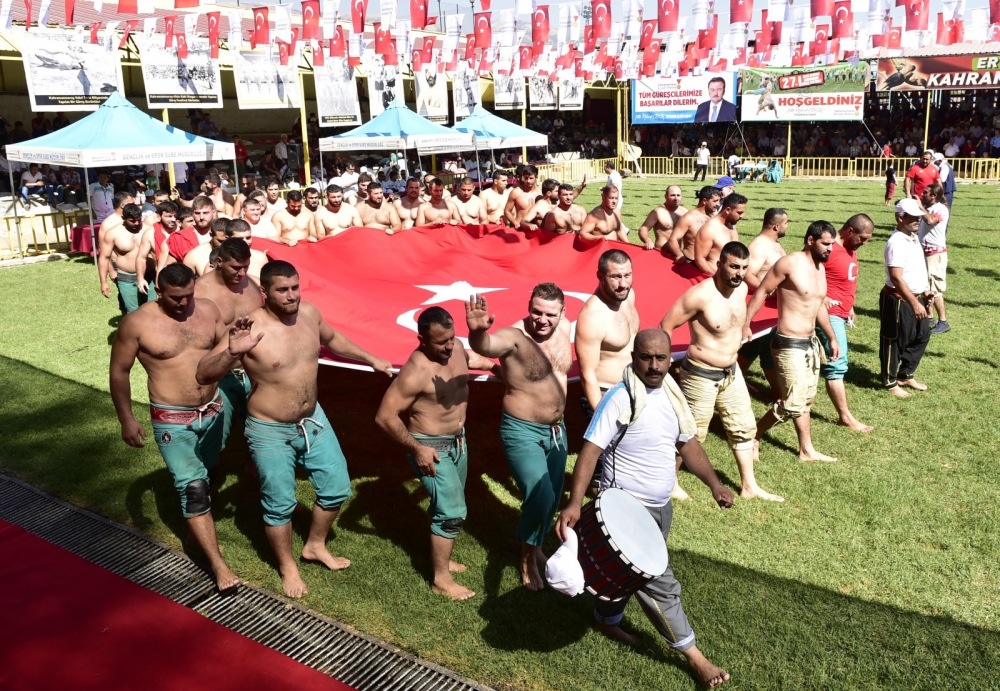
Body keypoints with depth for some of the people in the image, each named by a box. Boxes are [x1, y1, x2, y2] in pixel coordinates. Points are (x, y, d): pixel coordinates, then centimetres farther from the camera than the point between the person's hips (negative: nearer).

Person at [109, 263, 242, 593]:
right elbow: (119, 372, -6)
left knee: (208, 475, 21)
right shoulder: (137, 323, -14)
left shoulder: (207, 310, -3)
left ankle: (197, 521, 47)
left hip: (212, 410, 5)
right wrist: (127, 420, -7)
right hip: (172, 420, -5)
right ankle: (218, 564, -3)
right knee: (193, 488, -7)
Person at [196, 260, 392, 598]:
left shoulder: (309, 312, -7)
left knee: (337, 487, 16)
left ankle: (315, 546, 42)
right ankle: (287, 566, 36)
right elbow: (204, 375, -28)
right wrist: (231, 353, -46)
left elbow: (332, 339, 16)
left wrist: (371, 360, 17)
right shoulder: (251, 328, -25)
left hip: (313, 420, 6)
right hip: (270, 432, -6)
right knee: (280, 505, 9)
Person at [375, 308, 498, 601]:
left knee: (449, 505, 21)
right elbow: (385, 416, -28)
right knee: (452, 513, -7)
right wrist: (417, 449, -24)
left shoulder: (456, 347, -5)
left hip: (458, 441, 8)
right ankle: (441, 579, 8)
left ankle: (441, 557, 40)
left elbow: (473, 358, 21)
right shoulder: (416, 371, -29)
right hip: (432, 448, -8)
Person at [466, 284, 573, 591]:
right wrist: (477, 331, -71)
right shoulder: (514, 337, -26)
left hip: (556, 430, 7)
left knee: (553, 499, 20)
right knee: (540, 498, -14)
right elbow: (484, 345, -49)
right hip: (523, 433, -7)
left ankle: (537, 546, 47)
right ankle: (528, 560, 14)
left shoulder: (564, 328, -5)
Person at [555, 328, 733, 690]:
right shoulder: (620, 399, -22)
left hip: (660, 506, 8)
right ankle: (694, 656, 14)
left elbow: (688, 444, 12)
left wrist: (714, 483, 0)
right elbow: (590, 450, -26)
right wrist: (575, 502, -36)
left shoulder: (671, 396, 2)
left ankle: (607, 620, 46)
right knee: (659, 583, -1)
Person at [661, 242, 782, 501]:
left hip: (731, 373, 8)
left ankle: (749, 486, 32)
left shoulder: (741, 288, -2)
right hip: (701, 376, -8)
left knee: (744, 428, 16)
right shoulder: (700, 294, -25)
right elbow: (666, 326, -20)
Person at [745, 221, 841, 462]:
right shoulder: (789, 263, -16)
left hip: (810, 342, 9)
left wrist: (832, 338, 24)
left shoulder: (820, 268, 10)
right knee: (792, 403, -7)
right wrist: (745, 325, -19)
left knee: (805, 399, 15)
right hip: (789, 344, -9)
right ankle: (752, 436, 10)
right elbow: (761, 293, -14)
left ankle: (807, 450, 25)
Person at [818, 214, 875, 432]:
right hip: (829, 314, -10)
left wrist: (849, 306, 20)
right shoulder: (830, 250, -19)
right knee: (837, 364, -6)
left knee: (822, 361, 16)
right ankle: (845, 416, -1)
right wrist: (821, 297, -27)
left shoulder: (851, 249, 12)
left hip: (841, 315, 10)